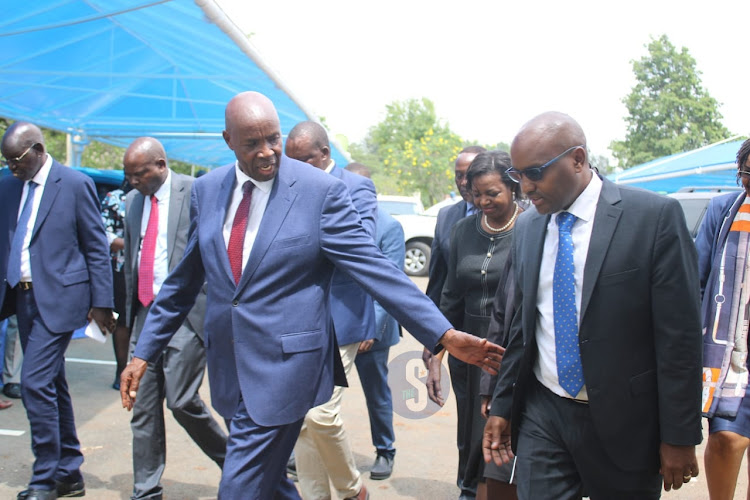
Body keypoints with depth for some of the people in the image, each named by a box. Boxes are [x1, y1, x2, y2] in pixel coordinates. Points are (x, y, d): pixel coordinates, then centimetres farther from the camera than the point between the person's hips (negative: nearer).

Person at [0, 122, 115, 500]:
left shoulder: (75, 184, -6)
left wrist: (101, 302, -8)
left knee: (35, 382, -10)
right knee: (52, 386, 12)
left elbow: (97, 247, -5)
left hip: (58, 297, -6)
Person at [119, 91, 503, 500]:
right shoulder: (206, 190, 4)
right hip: (227, 366, 6)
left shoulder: (321, 190, -11)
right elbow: (182, 281, 12)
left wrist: (445, 335, -19)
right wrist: (144, 353, 13)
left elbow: (374, 268, -14)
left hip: (283, 366, -6)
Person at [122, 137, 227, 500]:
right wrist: (130, 311, 19)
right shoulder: (133, 200, 14)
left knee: (181, 400, -7)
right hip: (145, 314, 7)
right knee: (143, 407, 8)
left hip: (187, 311, -6)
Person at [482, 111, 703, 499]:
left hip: (623, 422, -3)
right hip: (542, 416, 3)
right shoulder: (526, 227, 3)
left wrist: (679, 436, -9)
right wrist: (502, 406, 9)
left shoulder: (655, 216, -12)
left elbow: (680, 334, -11)